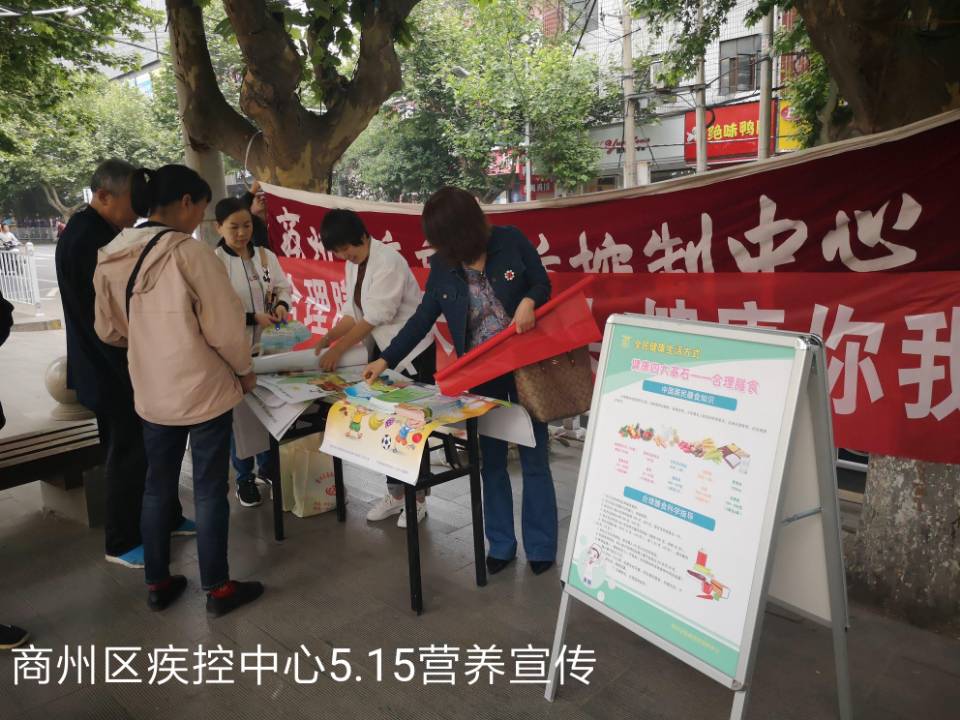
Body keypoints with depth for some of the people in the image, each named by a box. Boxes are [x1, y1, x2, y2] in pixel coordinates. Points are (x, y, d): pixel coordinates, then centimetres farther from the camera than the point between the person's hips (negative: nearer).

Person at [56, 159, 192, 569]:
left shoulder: (98, 232, 9)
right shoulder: (86, 239, -21)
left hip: (121, 367, 9)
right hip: (113, 372, -9)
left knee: (148, 449, 18)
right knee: (129, 455, 3)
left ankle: (165, 518, 33)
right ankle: (122, 544, 19)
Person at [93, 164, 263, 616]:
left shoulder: (110, 258, 1)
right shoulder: (190, 253, -19)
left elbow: (108, 330, 10)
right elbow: (224, 326, -16)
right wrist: (245, 369, 0)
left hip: (151, 393, 6)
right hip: (204, 389, -6)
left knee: (157, 487, 18)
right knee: (210, 490, 6)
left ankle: (157, 584, 31)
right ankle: (217, 589, 19)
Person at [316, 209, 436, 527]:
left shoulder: (388, 262, -22)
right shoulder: (353, 265, 4)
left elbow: (374, 317, -24)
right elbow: (353, 312, 5)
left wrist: (339, 348, -21)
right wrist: (327, 338, -8)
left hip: (412, 350, -8)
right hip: (383, 350, 8)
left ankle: (417, 498, 14)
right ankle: (395, 493, 22)